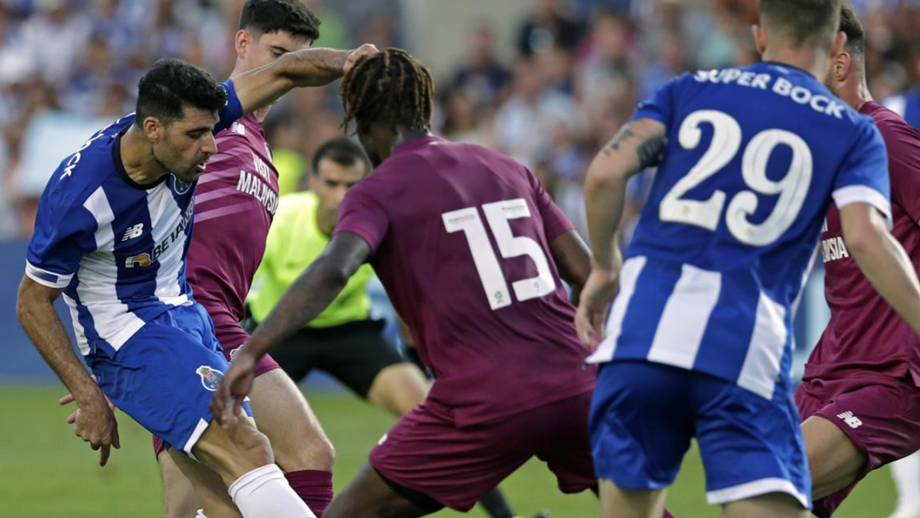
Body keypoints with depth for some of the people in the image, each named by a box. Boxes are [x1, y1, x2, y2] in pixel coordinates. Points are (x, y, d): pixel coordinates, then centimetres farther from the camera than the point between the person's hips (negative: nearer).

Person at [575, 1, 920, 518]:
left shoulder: (690, 90, 18)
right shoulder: (852, 131, 12)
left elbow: (606, 173, 4)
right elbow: (865, 237, -6)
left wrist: (605, 266, 19)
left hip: (644, 326, 2)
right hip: (747, 343, -2)